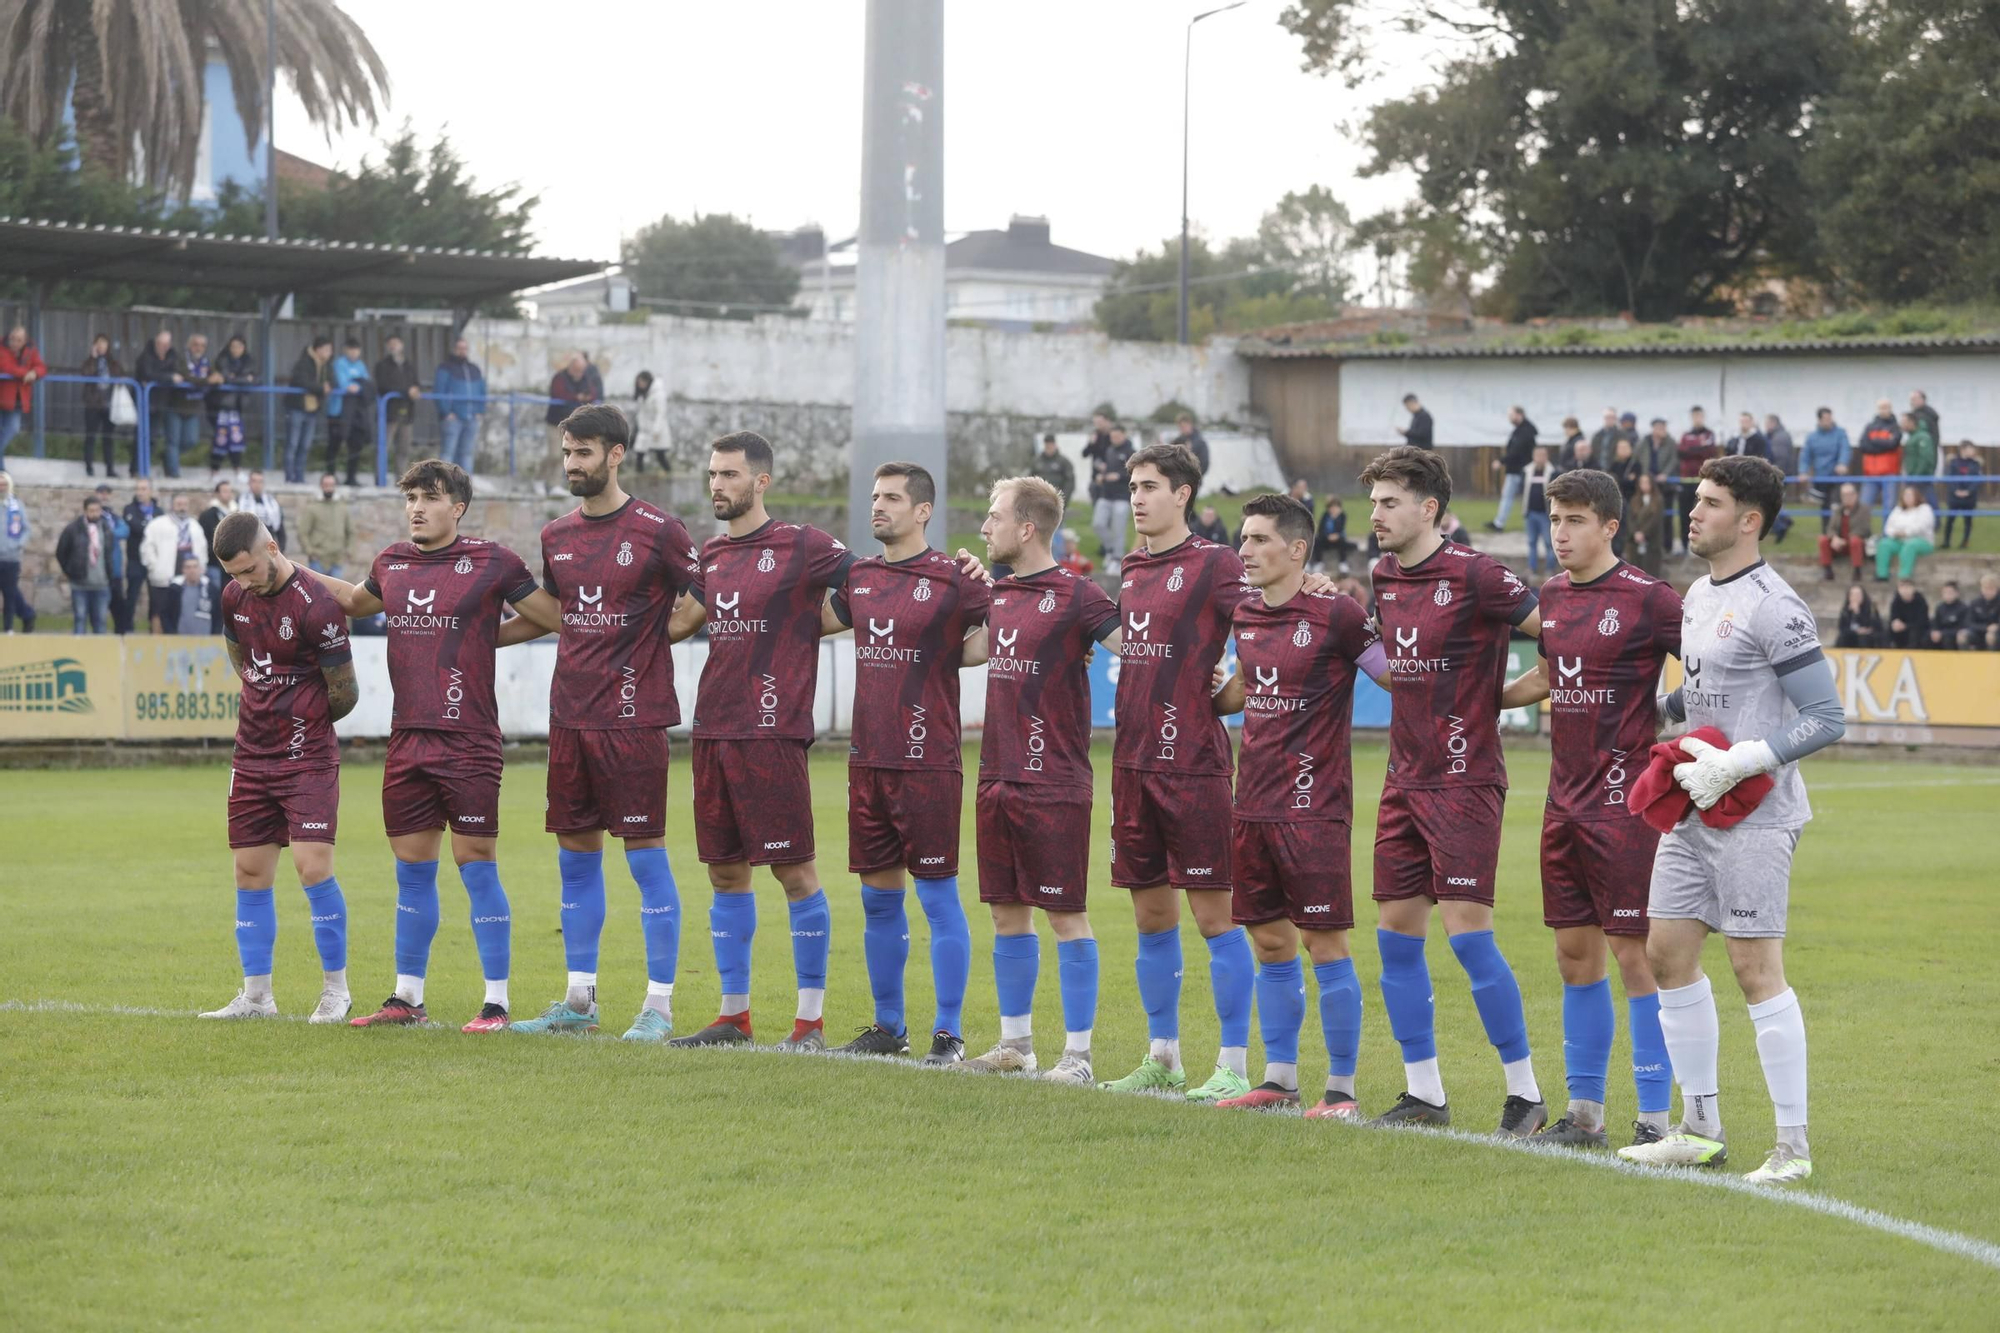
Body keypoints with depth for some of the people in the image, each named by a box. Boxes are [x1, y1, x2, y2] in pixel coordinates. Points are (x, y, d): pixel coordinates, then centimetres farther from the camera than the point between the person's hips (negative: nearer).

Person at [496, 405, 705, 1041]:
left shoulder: (657, 531, -6)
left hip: (633, 718, -6)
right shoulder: (557, 536, 11)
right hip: (570, 718, 6)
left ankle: (659, 1006, 1)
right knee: (575, 855, 10)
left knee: (645, 855, -4)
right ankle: (579, 1000, 18)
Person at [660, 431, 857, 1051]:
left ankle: (811, 1019, 1)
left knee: (795, 871, -4)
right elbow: (681, 621, 28)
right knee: (725, 872, 10)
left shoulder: (802, 546, -6)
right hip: (712, 732, 7)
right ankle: (733, 1014, 19)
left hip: (772, 733, -7)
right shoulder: (713, 553, 14)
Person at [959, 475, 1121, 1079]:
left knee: (1065, 915, -3)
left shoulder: (1076, 595, -10)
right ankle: (1015, 1042, 22)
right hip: (997, 777, 7)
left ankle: (1077, 1053, 2)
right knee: (1007, 912, 12)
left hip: (1054, 784, -7)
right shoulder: (998, 593, 12)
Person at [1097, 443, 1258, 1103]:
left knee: (1214, 912, -5)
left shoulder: (1214, 564, -8)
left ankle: (1234, 1066, -1)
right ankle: (1162, 1059, 20)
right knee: (1151, 913, 12)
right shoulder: (1132, 569, 14)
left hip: (1192, 763, -7)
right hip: (1133, 759, 7)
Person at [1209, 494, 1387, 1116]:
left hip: (1313, 807, -7)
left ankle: (1341, 1088, 2)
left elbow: (1397, 678, -7)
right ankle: (1279, 1079, 19)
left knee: (1324, 942, -4)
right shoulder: (1244, 616, 10)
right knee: (1269, 942, 11)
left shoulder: (1336, 614, -11)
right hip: (1253, 802, 7)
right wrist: (1210, 692, 14)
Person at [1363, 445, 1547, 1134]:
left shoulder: (1474, 575, -13)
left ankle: (1524, 1092, 0)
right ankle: (1423, 1093, 16)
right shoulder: (1384, 578, 10)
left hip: (1464, 780, -8)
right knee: (1396, 937, 7)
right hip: (1405, 779, 8)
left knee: (1469, 934, -10)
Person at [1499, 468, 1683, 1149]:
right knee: (1575, 953, 10)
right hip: (1565, 801, 7)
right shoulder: (1552, 595, 11)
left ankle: (1654, 1117, 0)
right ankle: (1584, 1111, 18)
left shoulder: (1646, 599, -10)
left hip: (1624, 799, -7)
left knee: (1633, 953, -6)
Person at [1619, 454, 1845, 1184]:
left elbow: (1825, 719, -17)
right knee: (1667, 952, 9)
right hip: (1695, 815, 9)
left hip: (1755, 817, -9)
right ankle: (1700, 1129, 18)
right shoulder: (1698, 596, 13)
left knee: (1756, 967, -8)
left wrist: (1736, 764, -21)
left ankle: (1793, 1147, -2)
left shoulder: (1774, 609, -14)